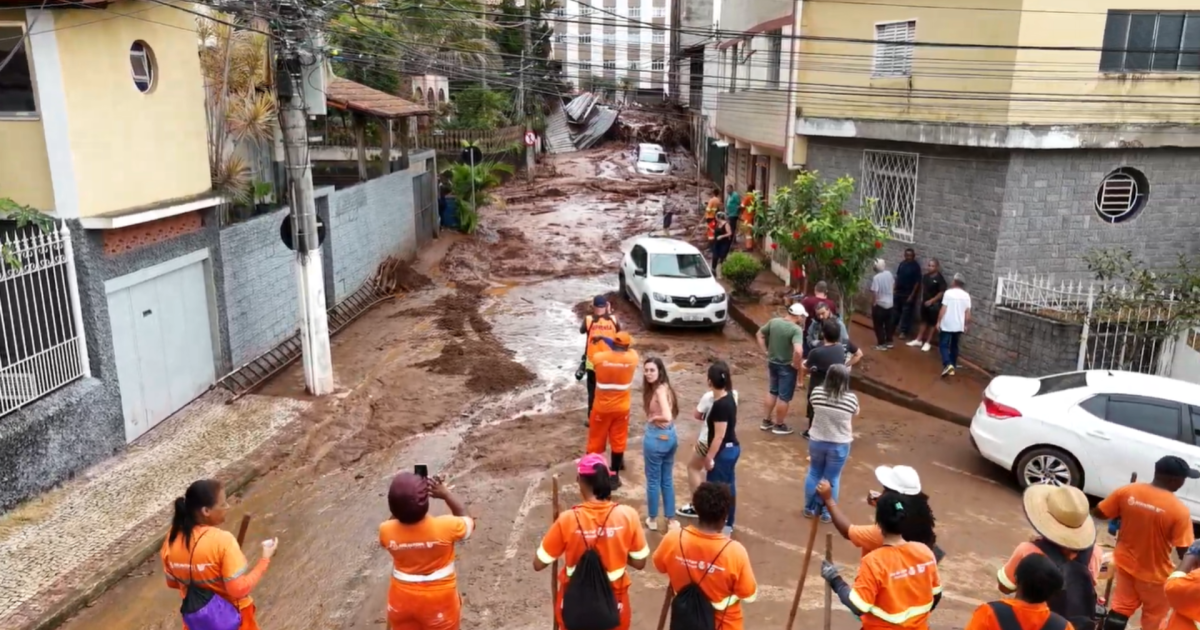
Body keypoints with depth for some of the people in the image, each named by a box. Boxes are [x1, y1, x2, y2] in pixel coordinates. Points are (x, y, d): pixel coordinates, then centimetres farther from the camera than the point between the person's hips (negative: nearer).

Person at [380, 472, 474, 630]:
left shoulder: (387, 531, -21)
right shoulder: (445, 527, -29)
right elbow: (467, 521, -6)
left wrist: (403, 499, -3)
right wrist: (446, 494, -5)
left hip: (402, 598, 2)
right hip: (438, 600, -2)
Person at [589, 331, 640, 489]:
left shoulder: (599, 357, -15)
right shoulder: (631, 358, -10)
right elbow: (631, 350, 13)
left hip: (602, 407, 0)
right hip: (621, 408, 0)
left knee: (596, 440, 13)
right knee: (618, 441, 12)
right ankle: (614, 476, 17)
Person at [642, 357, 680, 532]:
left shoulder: (660, 390, -22)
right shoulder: (664, 387, 6)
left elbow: (667, 417, -33)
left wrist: (652, 418, -16)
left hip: (657, 437, -9)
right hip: (670, 436, 9)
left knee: (653, 481, 9)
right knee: (667, 480, 18)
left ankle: (653, 520, 24)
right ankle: (671, 519, 28)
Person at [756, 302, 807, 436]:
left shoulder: (773, 322, -4)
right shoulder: (796, 329, -24)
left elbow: (759, 335, 9)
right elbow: (798, 351, -36)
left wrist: (766, 351, 10)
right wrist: (796, 365, -20)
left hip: (772, 363, 7)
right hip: (786, 366, -7)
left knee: (772, 392, 23)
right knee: (784, 397, 10)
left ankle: (766, 421, 32)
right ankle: (779, 426, 23)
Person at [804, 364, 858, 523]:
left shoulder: (817, 392, -14)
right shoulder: (851, 398, -18)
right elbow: (855, 414, 2)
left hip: (816, 441, 2)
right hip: (839, 445, -2)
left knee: (814, 474, 20)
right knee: (832, 479, 13)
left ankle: (809, 509, 31)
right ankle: (827, 513, 24)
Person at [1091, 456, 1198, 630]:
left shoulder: (1127, 491, -13)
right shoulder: (1178, 510, -25)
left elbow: (1099, 512, -3)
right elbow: (1184, 551, -21)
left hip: (1126, 564, 4)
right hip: (1155, 574, -4)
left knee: (1120, 609, 20)